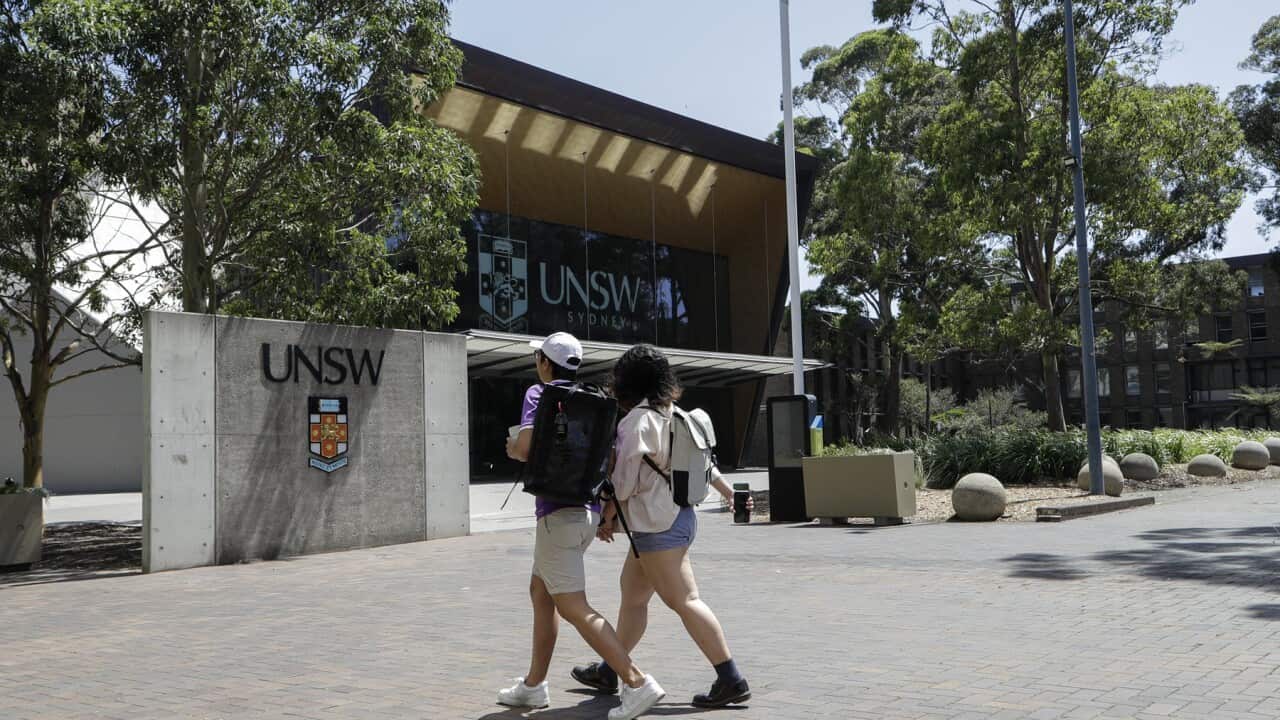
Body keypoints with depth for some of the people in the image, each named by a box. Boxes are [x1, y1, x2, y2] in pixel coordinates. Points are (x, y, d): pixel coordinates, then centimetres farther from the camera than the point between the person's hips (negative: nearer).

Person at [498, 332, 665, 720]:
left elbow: (525, 446, -20)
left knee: (573, 606, -9)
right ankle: (533, 685, 27)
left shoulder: (539, 394, -6)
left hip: (558, 511, -8)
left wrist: (511, 449, 2)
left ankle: (637, 683, -16)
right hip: (588, 509, 8)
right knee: (540, 591, 20)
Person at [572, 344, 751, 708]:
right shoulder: (670, 414, 11)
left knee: (685, 601, -8)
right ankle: (607, 672, 28)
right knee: (632, 594, 17)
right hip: (675, 517, 10)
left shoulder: (639, 419, -15)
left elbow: (625, 479, -15)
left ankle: (732, 681, -6)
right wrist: (729, 491, 25)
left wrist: (607, 516, -2)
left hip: (658, 525, -10)